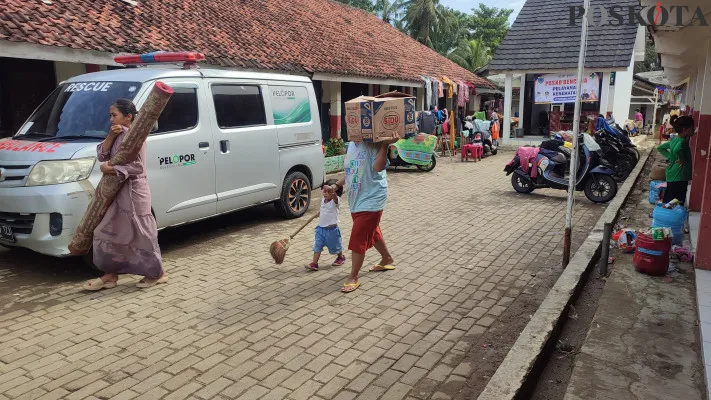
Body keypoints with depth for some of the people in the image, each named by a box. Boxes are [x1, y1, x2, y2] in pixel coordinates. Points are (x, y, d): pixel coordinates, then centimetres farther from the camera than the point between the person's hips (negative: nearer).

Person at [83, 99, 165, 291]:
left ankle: (158, 273, 12)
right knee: (111, 232, 11)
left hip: (133, 193, -9)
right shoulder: (117, 135, 13)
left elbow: (137, 167, -21)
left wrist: (111, 169, -20)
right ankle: (110, 275, 20)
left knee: (141, 235, -2)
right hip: (118, 191, 9)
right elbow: (102, 155, 4)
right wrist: (110, 137, -8)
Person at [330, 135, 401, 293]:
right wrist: (336, 186, 11)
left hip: (371, 200, -9)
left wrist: (385, 144, -36)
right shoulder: (351, 145, 9)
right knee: (372, 232, 24)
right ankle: (387, 259, 47)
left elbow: (378, 167, -30)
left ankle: (353, 278, 7)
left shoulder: (374, 144, -15)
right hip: (356, 200, 9)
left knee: (358, 239, -6)